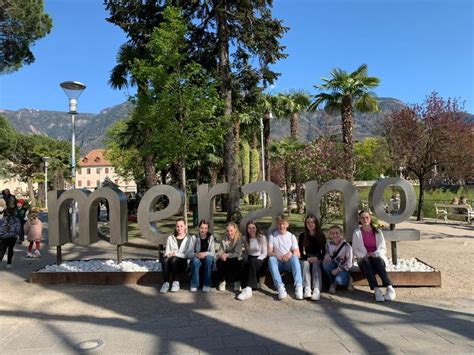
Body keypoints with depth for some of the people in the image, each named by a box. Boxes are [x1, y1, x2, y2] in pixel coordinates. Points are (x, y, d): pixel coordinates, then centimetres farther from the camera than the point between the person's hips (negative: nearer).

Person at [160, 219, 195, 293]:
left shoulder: (190, 238, 9)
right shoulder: (170, 238, 19)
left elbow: (191, 255, -2)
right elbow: (167, 252, 13)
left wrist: (176, 254, -12)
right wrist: (168, 254, -11)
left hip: (184, 263, -2)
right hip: (171, 264, 3)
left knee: (174, 259, -35)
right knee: (165, 259, -32)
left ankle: (176, 283, -24)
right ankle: (166, 283, -26)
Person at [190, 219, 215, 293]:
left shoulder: (211, 237, -2)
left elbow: (213, 253, -8)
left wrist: (205, 254, -27)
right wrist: (196, 254, -26)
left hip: (208, 258, 0)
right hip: (197, 257, 0)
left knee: (208, 258, -33)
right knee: (195, 260, -34)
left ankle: (207, 284, -21)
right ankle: (194, 284, -18)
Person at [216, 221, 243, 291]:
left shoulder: (239, 238, -14)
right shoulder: (224, 238, -4)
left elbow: (237, 253, -21)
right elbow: (220, 251, -7)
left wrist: (227, 255, -35)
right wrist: (221, 255, -31)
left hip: (235, 259, -3)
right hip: (225, 258, 3)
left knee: (233, 262, -36)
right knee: (219, 262, -29)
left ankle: (236, 282, -11)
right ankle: (222, 281, -5)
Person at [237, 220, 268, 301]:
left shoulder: (262, 237, -4)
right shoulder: (245, 238, 9)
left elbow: (264, 253, -6)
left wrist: (256, 260, -20)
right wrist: (245, 259, -6)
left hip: (260, 260, -3)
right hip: (250, 259, 4)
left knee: (252, 262, -37)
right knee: (244, 263, -32)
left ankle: (249, 289, -45)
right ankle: (245, 287, -38)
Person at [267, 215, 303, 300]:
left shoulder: (291, 236, 7)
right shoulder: (272, 235, 4)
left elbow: (298, 253, -1)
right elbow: (269, 252, -4)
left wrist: (291, 254, -25)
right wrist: (278, 256, -26)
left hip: (289, 263, 0)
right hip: (278, 262, 0)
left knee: (294, 257, -31)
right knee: (271, 259, -32)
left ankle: (298, 286, -42)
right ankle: (280, 286, -46)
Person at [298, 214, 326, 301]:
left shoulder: (321, 236, 3)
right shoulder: (302, 236, 3)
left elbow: (324, 252, 2)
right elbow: (300, 252, 1)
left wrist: (316, 258, -16)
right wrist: (307, 258, -17)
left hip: (318, 259, 0)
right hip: (306, 259, 1)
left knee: (316, 265, -32)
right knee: (305, 264, -31)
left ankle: (317, 290, -48)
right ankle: (307, 288, -46)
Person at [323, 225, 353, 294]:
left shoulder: (346, 246, -14)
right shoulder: (329, 245, -2)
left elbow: (349, 263, -13)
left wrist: (338, 269, -24)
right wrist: (327, 257, -20)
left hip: (343, 268, -3)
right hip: (333, 267, 4)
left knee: (338, 280, -34)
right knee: (325, 264, -30)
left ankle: (347, 280, 4)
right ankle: (332, 283, -7)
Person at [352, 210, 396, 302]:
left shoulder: (378, 232, 9)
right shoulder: (357, 233, 7)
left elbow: (383, 249, 6)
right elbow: (355, 250, 4)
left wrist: (375, 254, -14)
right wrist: (365, 255, -14)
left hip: (377, 257, 0)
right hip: (363, 259, 0)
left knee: (377, 260, -35)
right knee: (366, 262, -35)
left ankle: (390, 288, -44)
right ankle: (376, 290, -47)